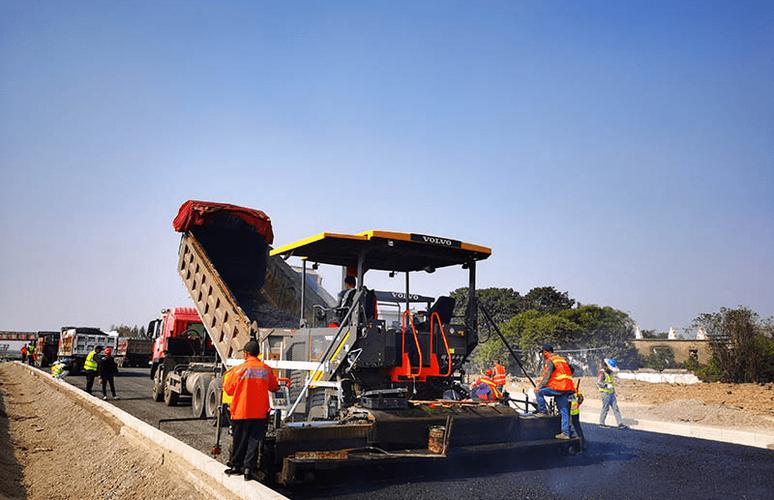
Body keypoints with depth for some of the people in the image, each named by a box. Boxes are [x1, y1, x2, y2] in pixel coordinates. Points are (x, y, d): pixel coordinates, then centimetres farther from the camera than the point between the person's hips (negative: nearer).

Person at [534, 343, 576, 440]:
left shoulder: (550, 361, -5)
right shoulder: (562, 359, 21)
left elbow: (547, 377, -12)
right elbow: (571, 370, 28)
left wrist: (539, 387, -8)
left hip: (558, 388, -9)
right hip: (567, 389, 9)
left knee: (538, 391, -3)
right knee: (564, 412, 8)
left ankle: (543, 411, 3)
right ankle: (565, 433, 7)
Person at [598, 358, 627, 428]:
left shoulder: (610, 373, 15)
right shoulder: (602, 373, -14)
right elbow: (599, 383, -25)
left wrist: (614, 392, 25)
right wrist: (607, 385, -37)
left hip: (612, 393, 8)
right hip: (605, 393, -8)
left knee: (615, 408, 3)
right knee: (605, 408, -2)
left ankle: (620, 423, 3)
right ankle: (601, 423, 11)